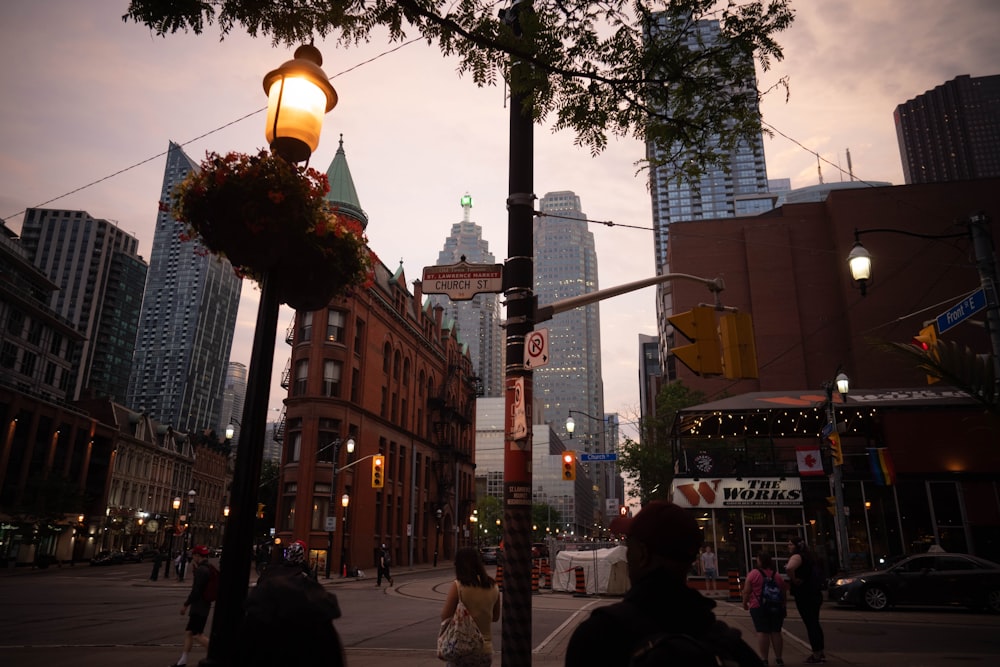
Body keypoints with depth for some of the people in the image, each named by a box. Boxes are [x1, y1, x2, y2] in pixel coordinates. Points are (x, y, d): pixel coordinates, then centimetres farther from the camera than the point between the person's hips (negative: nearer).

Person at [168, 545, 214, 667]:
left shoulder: (201, 570, -19)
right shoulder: (209, 568, 12)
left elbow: (196, 591, -22)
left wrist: (185, 605, -11)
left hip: (199, 607, -10)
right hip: (200, 606, 10)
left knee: (197, 635, -6)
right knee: (189, 633, 15)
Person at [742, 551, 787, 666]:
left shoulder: (753, 573, -7)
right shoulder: (777, 575, 7)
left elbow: (746, 591, -8)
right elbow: (784, 593, 12)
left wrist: (745, 603, 5)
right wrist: (783, 606, 23)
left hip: (759, 607, -4)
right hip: (776, 607, 4)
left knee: (762, 632, -4)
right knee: (776, 632, 10)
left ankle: (764, 659, -6)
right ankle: (778, 658, 15)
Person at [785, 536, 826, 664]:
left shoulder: (797, 557, -15)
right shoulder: (808, 556, 15)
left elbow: (789, 568, -37)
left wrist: (793, 579, -21)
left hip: (804, 595, -9)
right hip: (815, 594, 9)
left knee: (810, 624, -2)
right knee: (815, 623, 17)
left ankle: (817, 654, 3)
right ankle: (821, 653, 24)